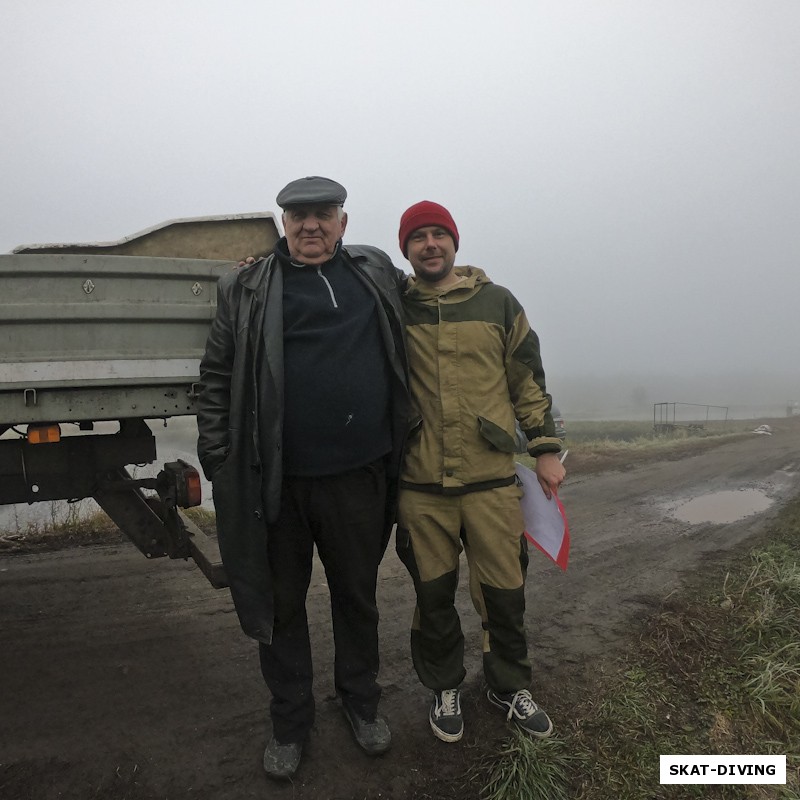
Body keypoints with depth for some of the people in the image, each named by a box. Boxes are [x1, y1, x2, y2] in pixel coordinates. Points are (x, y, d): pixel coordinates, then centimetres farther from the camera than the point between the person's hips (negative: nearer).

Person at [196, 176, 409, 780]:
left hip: (358, 475, 2)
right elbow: (217, 377, 1)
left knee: (357, 595, 17)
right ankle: (290, 722, 35)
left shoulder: (377, 273, 8)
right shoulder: (247, 291, 1)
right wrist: (218, 460, -5)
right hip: (274, 482, -1)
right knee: (280, 604, 13)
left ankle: (362, 702, 41)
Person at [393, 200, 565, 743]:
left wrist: (546, 449, 5)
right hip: (420, 485, 0)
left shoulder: (498, 302, 6)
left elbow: (529, 379, 9)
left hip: (492, 480, 1)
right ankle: (445, 688, 37)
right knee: (434, 595, 12)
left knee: (504, 592, 11)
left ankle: (510, 687, 36)